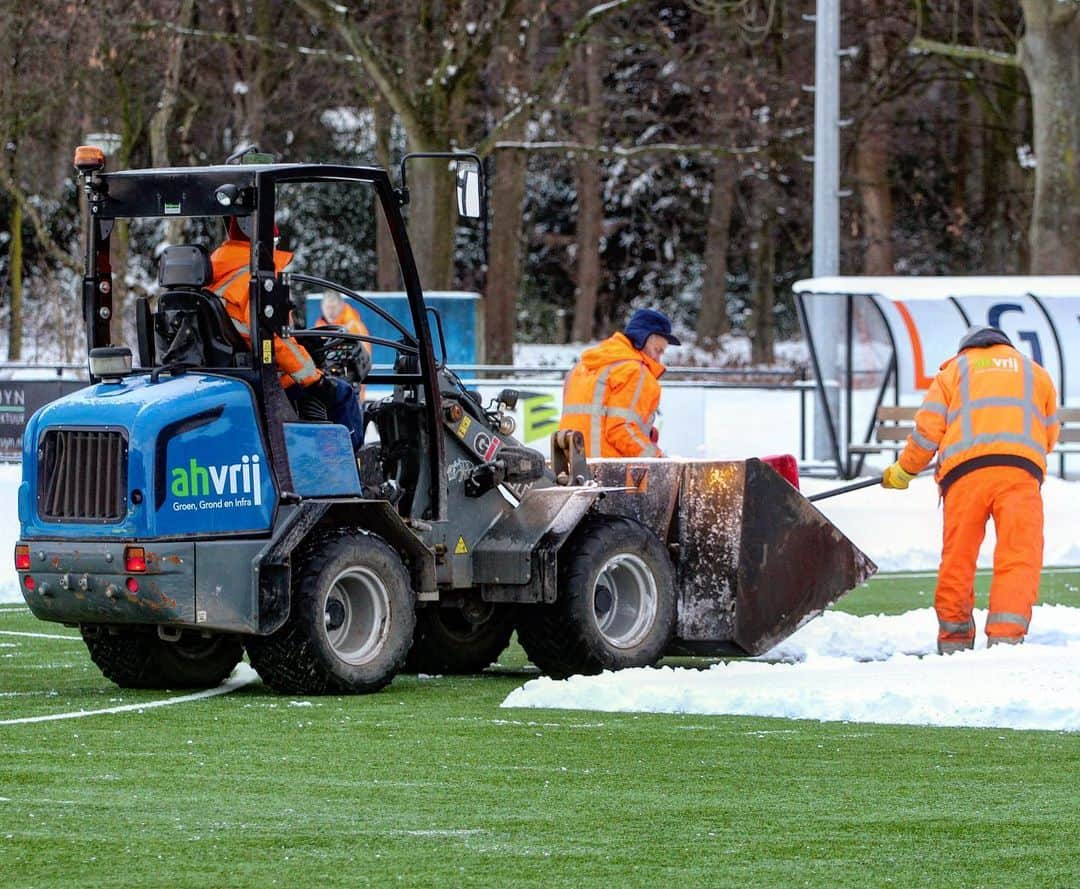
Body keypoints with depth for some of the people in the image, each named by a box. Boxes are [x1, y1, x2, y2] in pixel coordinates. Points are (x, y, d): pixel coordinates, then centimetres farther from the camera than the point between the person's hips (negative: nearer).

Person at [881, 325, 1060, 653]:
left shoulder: (954, 370, 23)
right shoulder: (1036, 373, 28)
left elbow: (927, 429, 13)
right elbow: (1049, 435, 28)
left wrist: (903, 471, 26)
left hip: (965, 469, 0)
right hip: (1022, 471, 0)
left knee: (958, 558, 9)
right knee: (1020, 557, -8)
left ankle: (954, 639, 15)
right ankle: (1005, 637, -24)